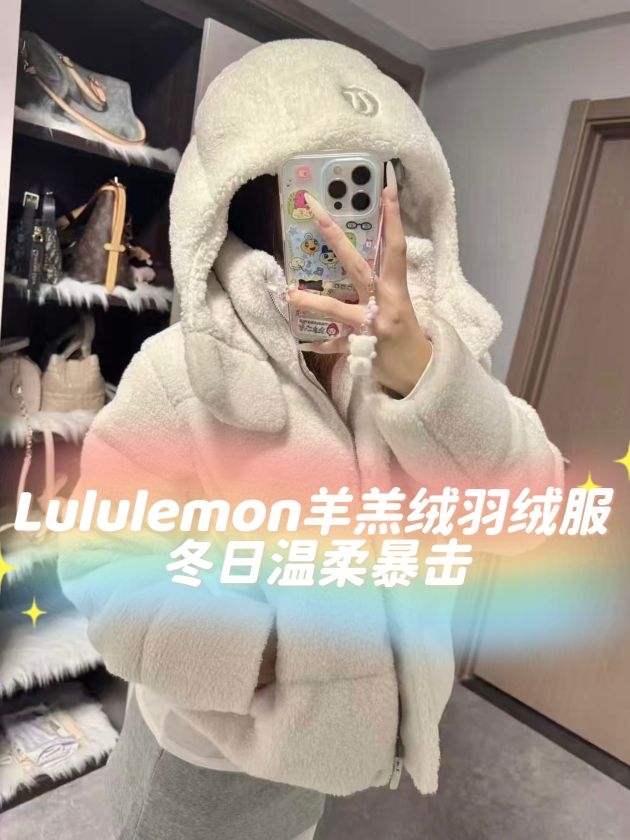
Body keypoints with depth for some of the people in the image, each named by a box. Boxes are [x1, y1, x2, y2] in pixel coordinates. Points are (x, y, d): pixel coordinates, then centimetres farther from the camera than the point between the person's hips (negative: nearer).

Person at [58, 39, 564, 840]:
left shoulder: (425, 350, -13)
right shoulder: (177, 373, -24)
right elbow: (108, 574, -20)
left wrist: (414, 364, -37)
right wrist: (292, 652, -25)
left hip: (344, 731, 4)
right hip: (217, 744, -4)